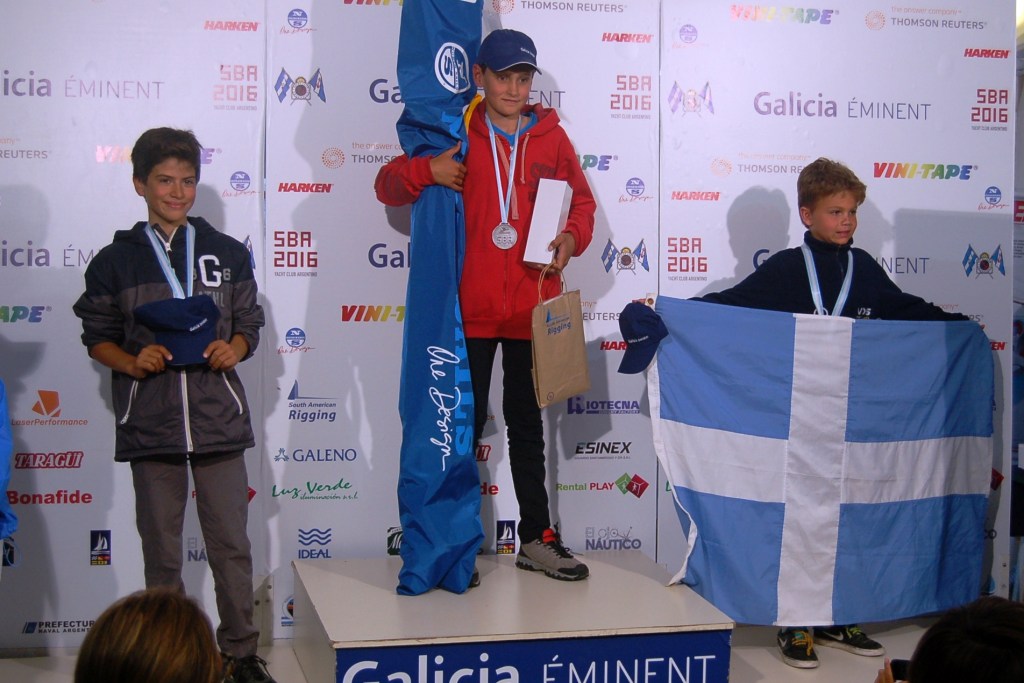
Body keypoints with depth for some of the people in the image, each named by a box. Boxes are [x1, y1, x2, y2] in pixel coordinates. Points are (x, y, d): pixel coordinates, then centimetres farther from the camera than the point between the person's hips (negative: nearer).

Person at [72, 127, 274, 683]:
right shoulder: (115, 261, 4)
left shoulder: (227, 254, 8)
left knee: (231, 544, 3)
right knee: (161, 550, 8)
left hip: (218, 419, 1)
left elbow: (249, 324, 13)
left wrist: (235, 349, -8)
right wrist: (131, 362, -11)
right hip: (149, 423, 0)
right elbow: (97, 336, 8)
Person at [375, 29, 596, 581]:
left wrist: (572, 237, -8)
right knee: (465, 422, 6)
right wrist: (426, 170, -18)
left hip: (532, 307, 2)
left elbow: (582, 202, 13)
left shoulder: (551, 137, 6)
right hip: (470, 308, -2)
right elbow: (388, 186, 3)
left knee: (527, 423, 13)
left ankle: (536, 538, 20)